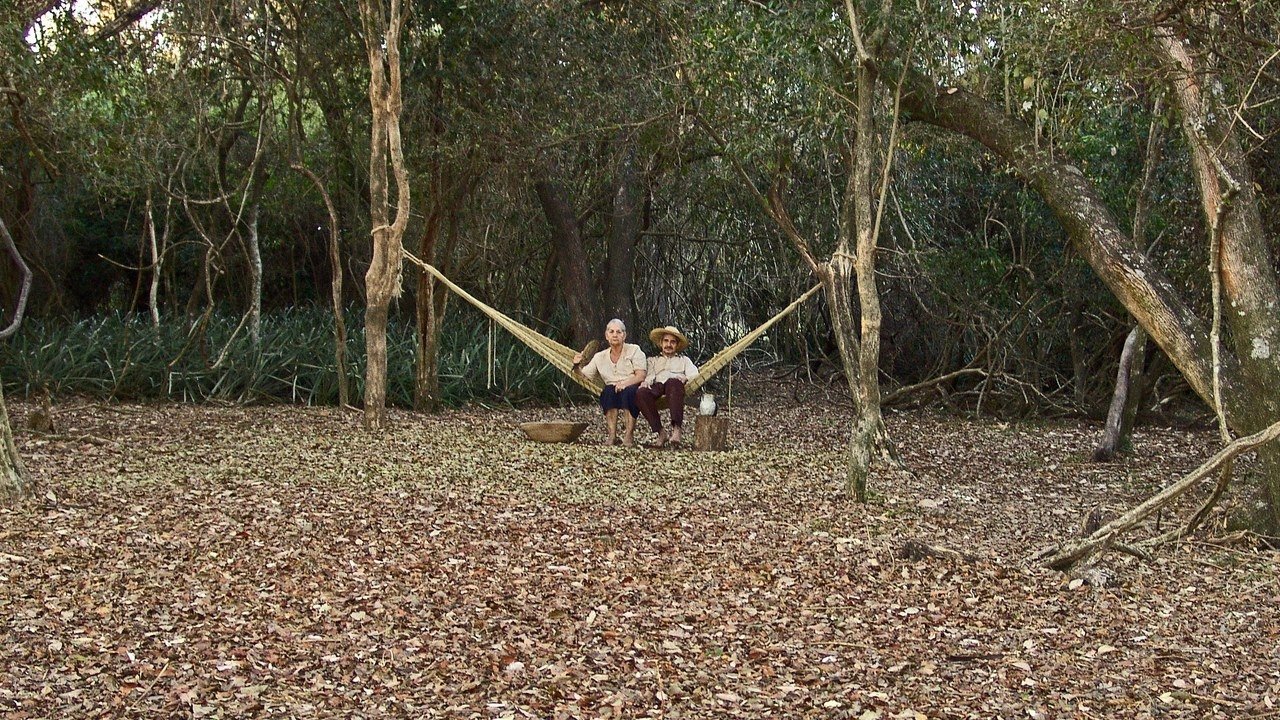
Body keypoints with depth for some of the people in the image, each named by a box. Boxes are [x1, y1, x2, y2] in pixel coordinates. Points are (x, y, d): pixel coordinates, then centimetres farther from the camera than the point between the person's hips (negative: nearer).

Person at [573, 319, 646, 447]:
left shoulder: (634, 350, 5)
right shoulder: (600, 357, 14)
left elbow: (641, 376, -6)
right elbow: (583, 376, 13)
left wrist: (625, 383, -25)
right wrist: (577, 366, -8)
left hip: (632, 390, -2)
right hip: (610, 396, 2)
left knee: (628, 391, -36)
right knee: (609, 390, -31)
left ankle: (629, 435, -36)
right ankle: (612, 435, -33)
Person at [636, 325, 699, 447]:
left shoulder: (684, 360, 32)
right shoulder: (653, 360, 36)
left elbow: (694, 375, 13)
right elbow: (649, 376, 16)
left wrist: (682, 378, -9)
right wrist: (646, 382, -9)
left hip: (676, 385, -2)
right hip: (657, 386, 2)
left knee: (672, 382, -42)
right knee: (640, 393, -35)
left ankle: (677, 428, -49)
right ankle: (660, 432, -33)